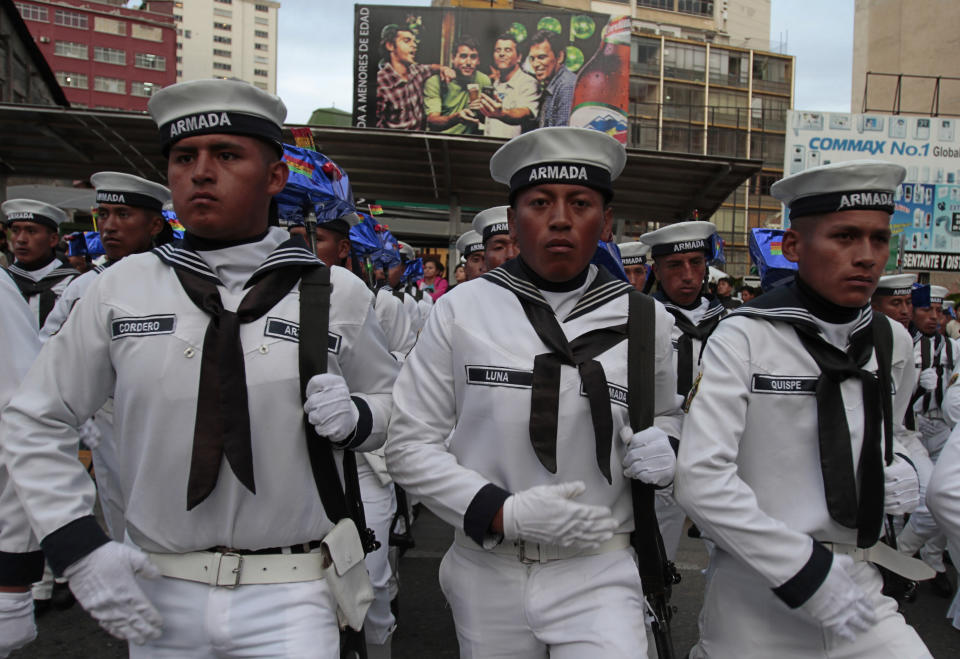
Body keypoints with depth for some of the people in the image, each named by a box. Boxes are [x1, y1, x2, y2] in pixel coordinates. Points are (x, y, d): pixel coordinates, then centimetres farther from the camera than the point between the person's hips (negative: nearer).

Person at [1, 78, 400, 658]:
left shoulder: (340, 294, -5)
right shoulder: (121, 288, -2)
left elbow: (394, 403, 8)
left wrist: (354, 416, -14)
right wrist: (80, 545, -4)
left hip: (292, 598, -1)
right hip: (158, 595, 2)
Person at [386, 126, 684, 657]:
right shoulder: (461, 309, -7)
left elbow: (665, 414, 15)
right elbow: (409, 443, -5)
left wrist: (663, 447, -9)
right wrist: (505, 512, -16)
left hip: (597, 574, 0)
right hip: (487, 574, 1)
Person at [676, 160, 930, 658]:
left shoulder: (893, 341, 5)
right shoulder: (744, 337, -13)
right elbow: (700, 478, -20)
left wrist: (901, 472, 2)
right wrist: (804, 571, -20)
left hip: (859, 593, 5)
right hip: (756, 602, -4)